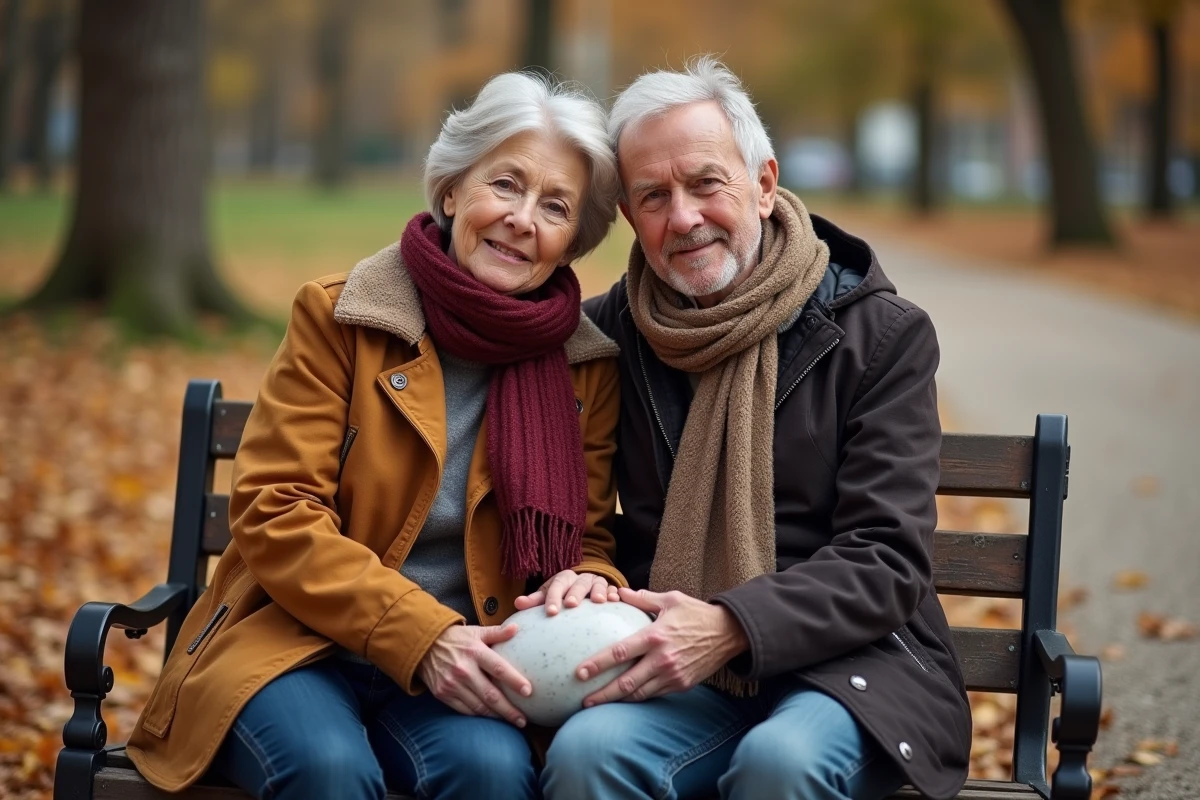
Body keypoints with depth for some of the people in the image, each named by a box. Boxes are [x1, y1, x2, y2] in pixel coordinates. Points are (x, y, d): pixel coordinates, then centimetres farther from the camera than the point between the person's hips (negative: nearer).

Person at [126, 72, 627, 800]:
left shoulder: (590, 367, 5)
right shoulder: (339, 318, -2)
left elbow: (587, 538, 12)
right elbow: (274, 513, -8)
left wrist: (589, 585, -15)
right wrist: (421, 634, -20)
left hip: (462, 664, 2)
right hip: (299, 639, -1)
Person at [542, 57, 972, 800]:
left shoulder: (882, 334, -1)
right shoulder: (609, 334, 8)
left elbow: (886, 561, -7)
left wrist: (731, 626, -23)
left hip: (847, 661, -1)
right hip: (676, 669, 2)